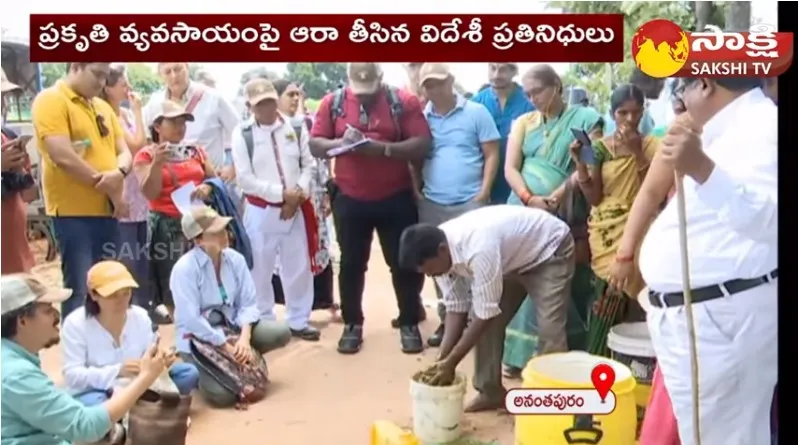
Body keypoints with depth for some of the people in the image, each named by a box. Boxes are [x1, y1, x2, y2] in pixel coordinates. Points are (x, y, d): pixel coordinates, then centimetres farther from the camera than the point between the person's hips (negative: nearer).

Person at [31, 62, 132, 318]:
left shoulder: (103, 107, 16)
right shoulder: (51, 101, -7)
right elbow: (63, 157, -18)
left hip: (107, 210, 7)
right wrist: (110, 189, -10)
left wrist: (119, 173, -12)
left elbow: (124, 151, 12)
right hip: (73, 212, -7)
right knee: (80, 289, -7)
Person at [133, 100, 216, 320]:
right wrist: (158, 162, -19)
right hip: (167, 226, -3)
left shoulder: (195, 151, 13)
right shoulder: (146, 155, 2)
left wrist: (208, 187, -7)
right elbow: (150, 193, -7)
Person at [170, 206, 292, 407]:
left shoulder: (235, 259, -5)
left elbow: (248, 303, -6)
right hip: (198, 338, -5)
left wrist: (244, 337, -23)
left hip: (232, 327, 5)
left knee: (281, 332, -16)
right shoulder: (184, 268, -21)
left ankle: (239, 360, 7)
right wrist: (227, 347, -24)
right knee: (222, 394, -24)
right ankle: (198, 371, 10)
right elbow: (191, 320, -25)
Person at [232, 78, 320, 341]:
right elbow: (244, 178, -10)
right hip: (260, 211, -2)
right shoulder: (242, 134, -5)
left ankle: (298, 321, 24)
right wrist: (281, 193, -16)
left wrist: (298, 193, -12)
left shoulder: (295, 128, 3)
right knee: (260, 269, 6)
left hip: (296, 208, 3)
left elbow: (309, 165, 4)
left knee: (299, 267, 10)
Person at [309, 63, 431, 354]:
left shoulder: (404, 101, -5)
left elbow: (422, 145, -12)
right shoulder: (332, 103, 1)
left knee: (404, 263, 6)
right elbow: (315, 145, 0)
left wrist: (382, 148, -25)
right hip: (349, 199, 1)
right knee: (351, 264, 10)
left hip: (396, 198, -1)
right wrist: (341, 143, -20)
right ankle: (352, 325, 25)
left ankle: (409, 324, 22)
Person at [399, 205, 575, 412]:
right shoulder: (439, 251, -17)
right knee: (486, 324, 2)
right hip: (513, 256, 8)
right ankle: (490, 392, 15)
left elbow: (486, 313, -33)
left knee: (550, 331, -17)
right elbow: (456, 307, -9)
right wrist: (442, 358, -16)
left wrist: (452, 361, -25)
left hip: (550, 248, -7)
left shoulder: (478, 250, -42)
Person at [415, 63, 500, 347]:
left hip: (470, 202, -3)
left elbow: (492, 155, -2)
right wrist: (415, 191, 0)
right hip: (432, 204, 4)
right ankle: (447, 319, 25)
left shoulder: (476, 113, -1)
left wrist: (484, 193, -9)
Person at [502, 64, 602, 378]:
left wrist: (556, 196, -17)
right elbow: (510, 168, 5)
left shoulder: (585, 118, 4)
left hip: (565, 217, -3)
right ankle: (522, 353, 11)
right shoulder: (523, 123, 13)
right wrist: (529, 198, -13)